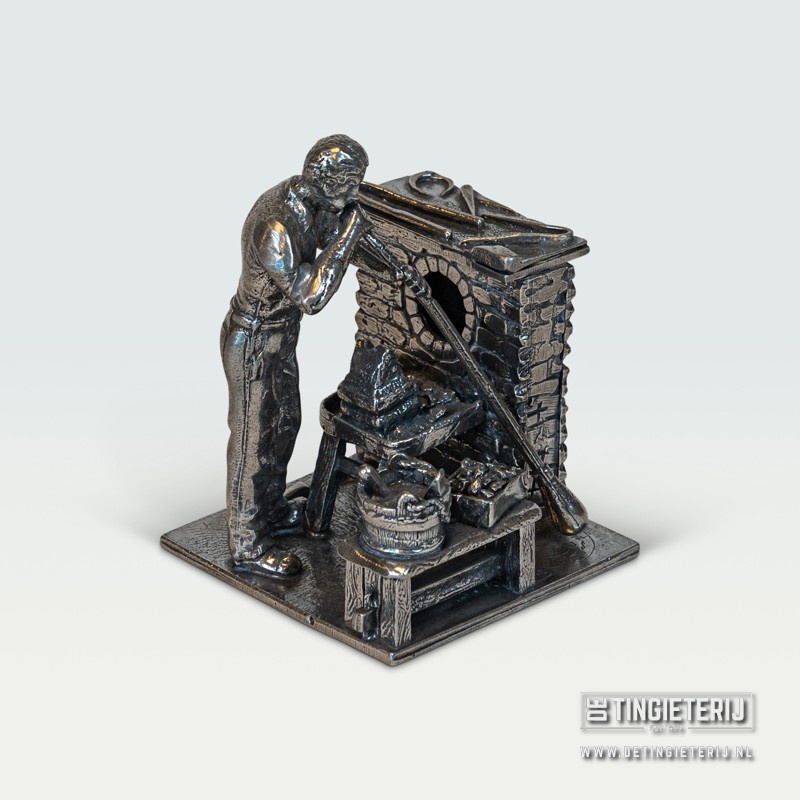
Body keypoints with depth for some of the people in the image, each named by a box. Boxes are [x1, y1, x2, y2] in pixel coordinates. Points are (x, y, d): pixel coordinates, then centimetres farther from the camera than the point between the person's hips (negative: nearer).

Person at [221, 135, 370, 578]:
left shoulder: (303, 196, -7)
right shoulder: (276, 226, -35)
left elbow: (322, 238, 12)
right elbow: (310, 296, -35)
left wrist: (341, 226, -10)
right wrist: (347, 234, -34)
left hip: (277, 335, 9)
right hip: (252, 344, -9)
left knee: (284, 423, 24)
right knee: (252, 438, 4)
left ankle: (271, 510, 45)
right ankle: (247, 546, 19)